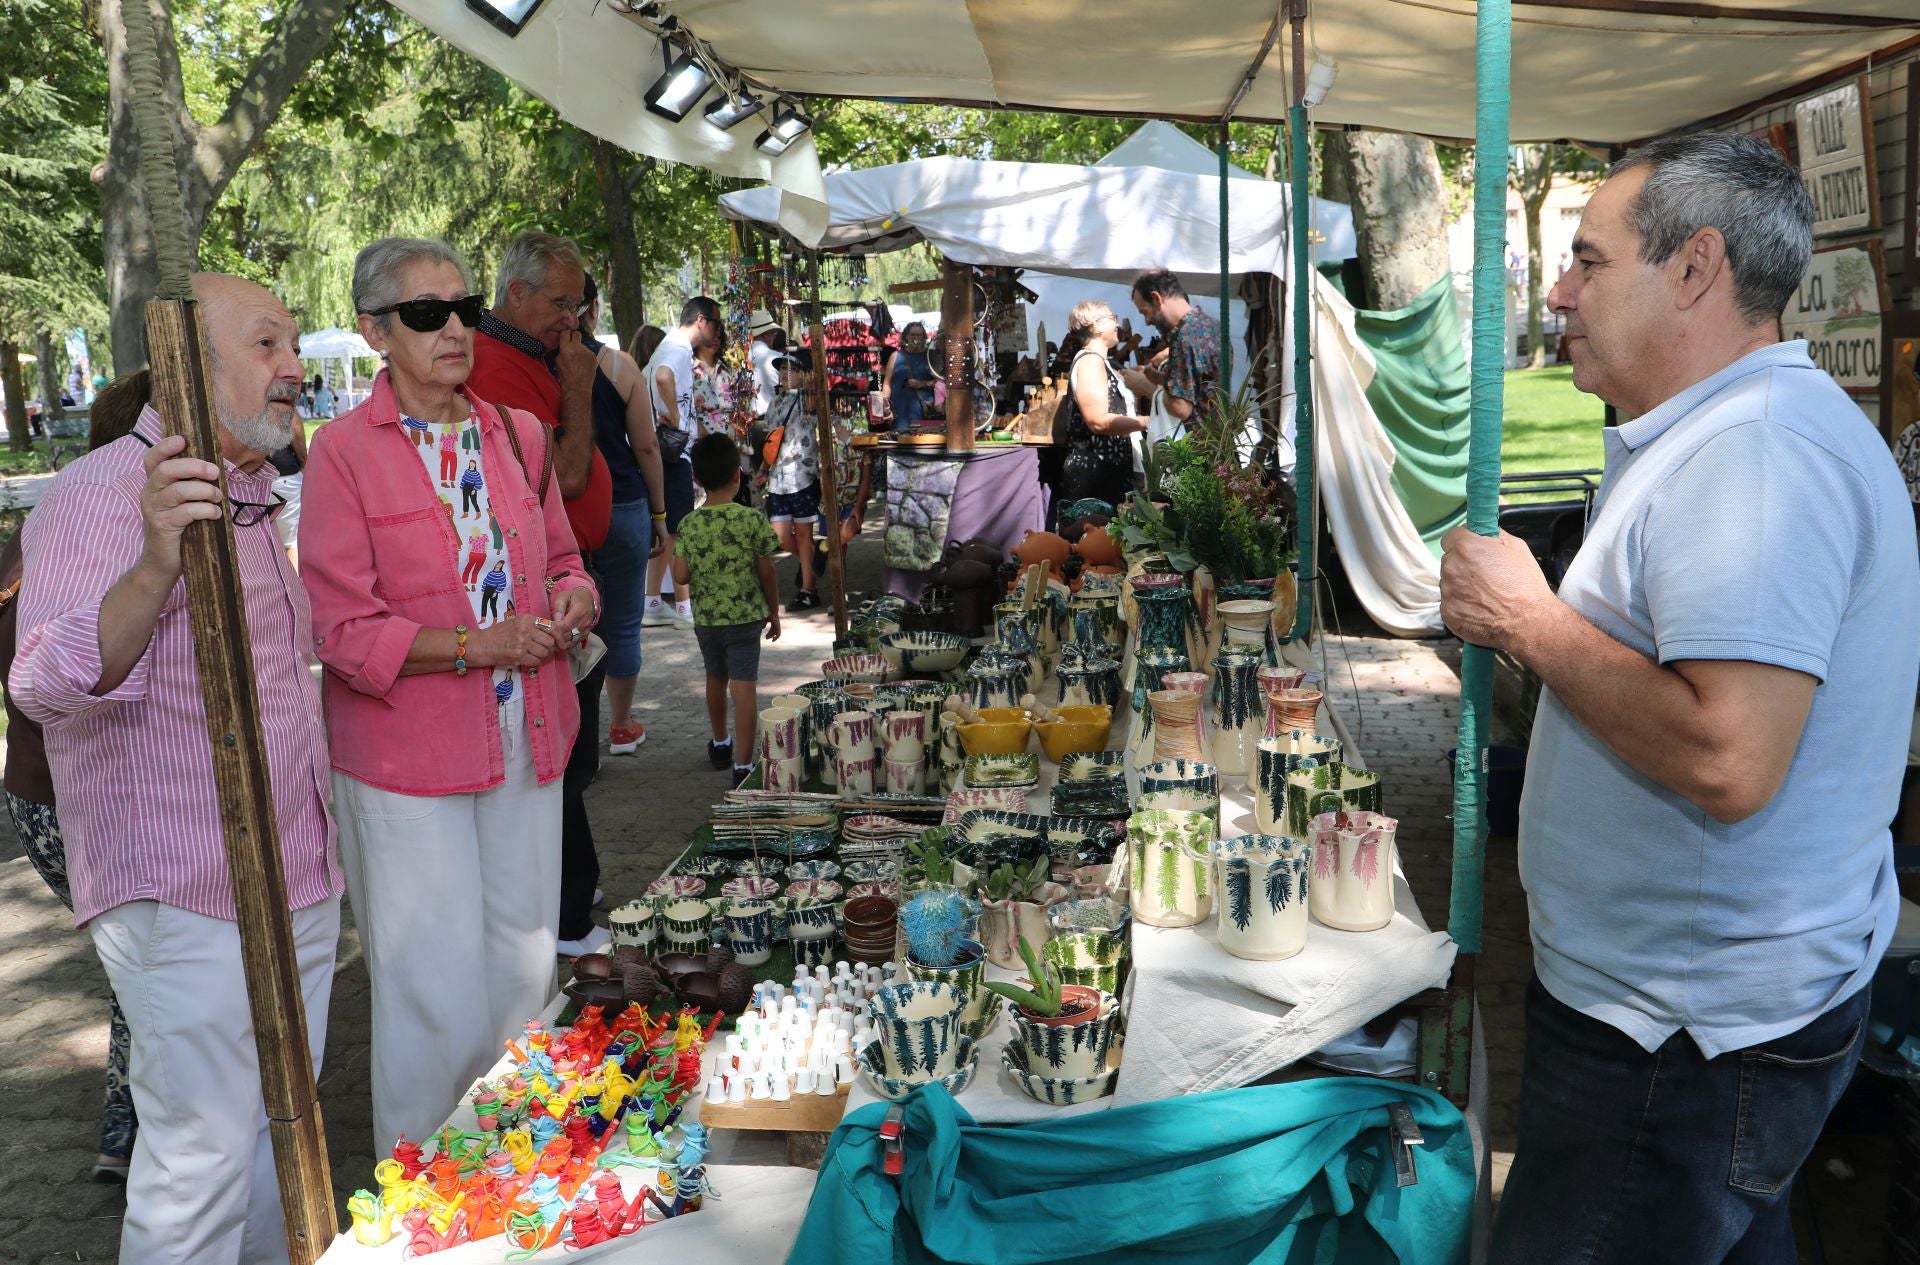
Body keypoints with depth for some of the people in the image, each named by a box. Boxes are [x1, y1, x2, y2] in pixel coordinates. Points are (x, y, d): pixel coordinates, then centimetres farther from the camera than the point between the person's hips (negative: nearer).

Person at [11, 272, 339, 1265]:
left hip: (298, 883, 9)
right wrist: (156, 566, -41)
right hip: (188, 900, -8)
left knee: (279, 1129, 19)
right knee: (200, 1162, 0)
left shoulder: (250, 498, 14)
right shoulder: (103, 492, -14)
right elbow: (46, 682, -27)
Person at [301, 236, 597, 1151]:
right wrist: (479, 645, -19)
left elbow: (561, 558, 21)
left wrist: (575, 597, -2)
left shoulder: (518, 434, 9)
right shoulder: (343, 450, -7)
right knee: (438, 994, 1)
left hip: (524, 740, 5)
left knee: (524, 967, 14)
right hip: (408, 760, -5)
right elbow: (344, 631, -10)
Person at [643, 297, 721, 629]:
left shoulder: (669, 346, 19)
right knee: (681, 529, -5)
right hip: (674, 451, -10)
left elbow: (645, 381, 29)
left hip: (665, 450, 10)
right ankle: (684, 606, -1)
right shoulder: (679, 348, -13)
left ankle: (652, 603, 17)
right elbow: (663, 377, -35)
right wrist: (675, 419, -23)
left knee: (665, 529, 13)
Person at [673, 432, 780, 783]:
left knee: (716, 679, 22)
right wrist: (774, 612, 8)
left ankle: (721, 744, 41)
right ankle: (743, 764, -8)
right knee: (744, 688, -4)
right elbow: (767, 573, -5)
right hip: (745, 617, -3)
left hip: (705, 618, 3)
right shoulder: (753, 521, -11)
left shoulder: (689, 525, -6)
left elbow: (680, 577, -7)